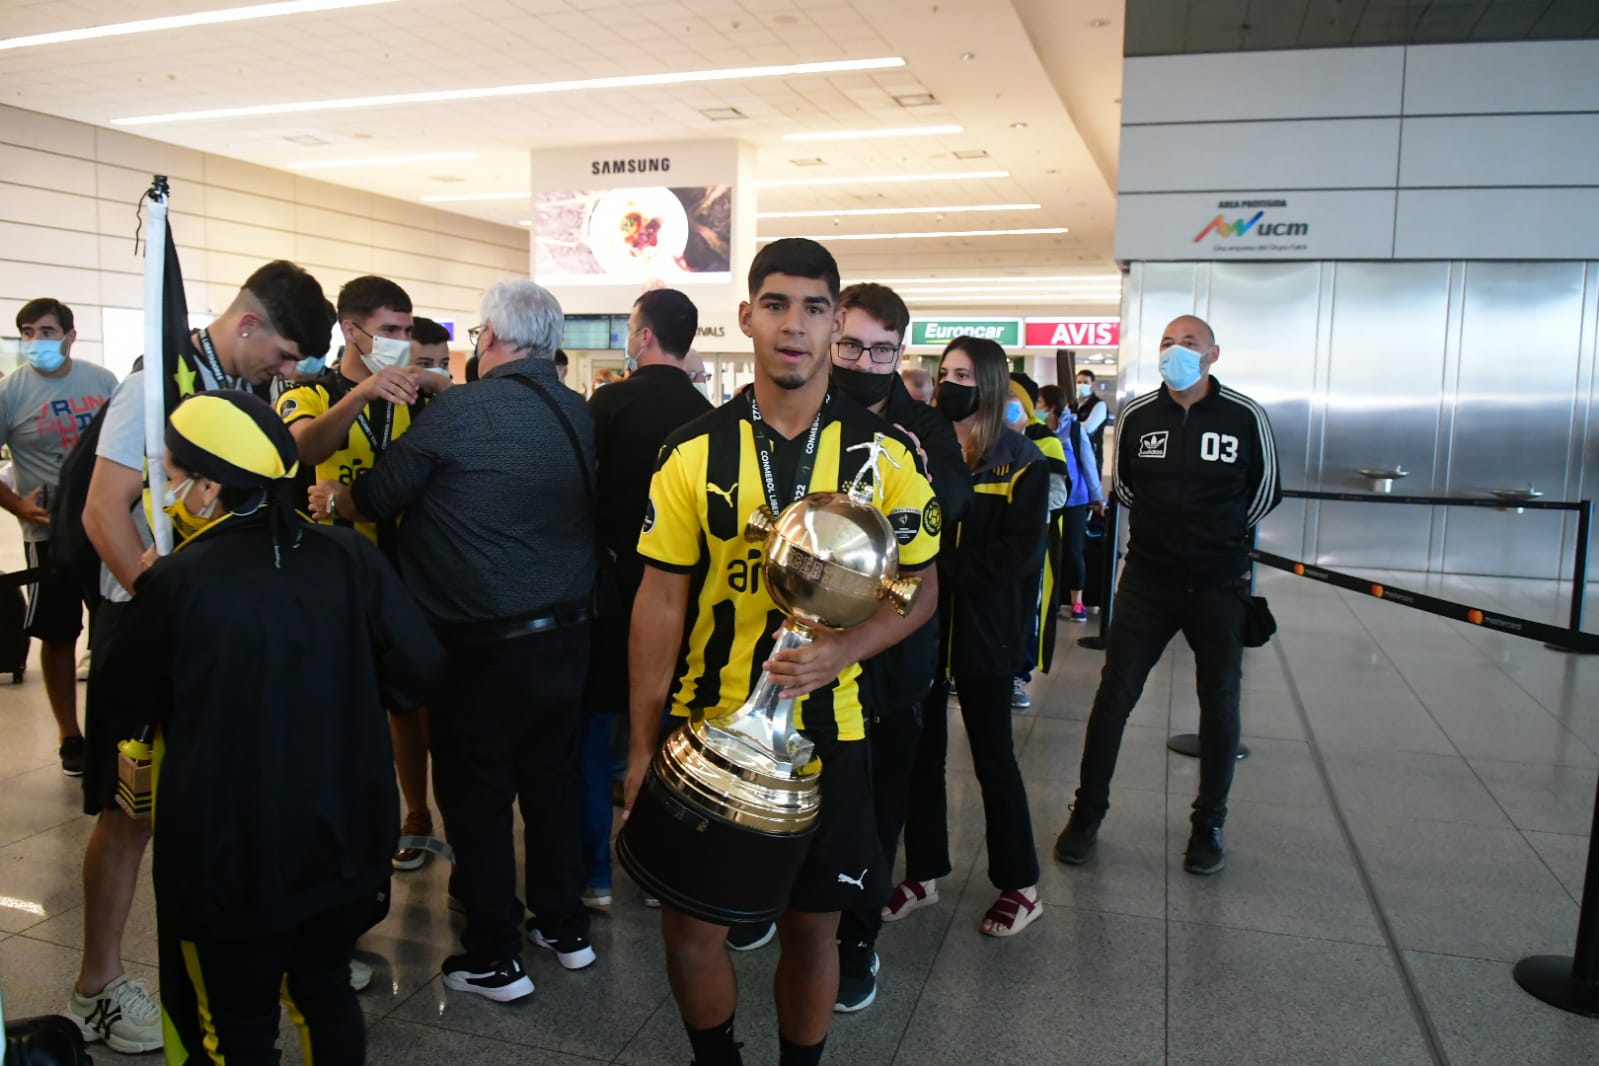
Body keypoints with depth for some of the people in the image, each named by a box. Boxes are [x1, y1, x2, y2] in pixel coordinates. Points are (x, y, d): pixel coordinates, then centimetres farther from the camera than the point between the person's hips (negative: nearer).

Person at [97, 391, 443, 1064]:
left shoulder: (175, 584, -17)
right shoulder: (347, 556, -10)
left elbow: (123, 707, 0)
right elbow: (419, 669, -7)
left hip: (229, 850, -3)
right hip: (342, 833, 3)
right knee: (327, 991, 24)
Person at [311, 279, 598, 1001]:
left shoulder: (458, 411, -14)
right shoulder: (577, 414, 3)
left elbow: (378, 499, -5)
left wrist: (330, 499, 18)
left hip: (485, 643, -6)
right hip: (567, 632, 6)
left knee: (477, 796, 9)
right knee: (553, 780, 18)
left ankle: (494, 960, 20)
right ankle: (565, 927, 33)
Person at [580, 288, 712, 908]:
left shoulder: (611, 402, -13)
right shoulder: (705, 412, -3)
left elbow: (587, 488, -9)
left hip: (618, 578, -3)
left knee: (596, 724, 9)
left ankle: (595, 873, 14)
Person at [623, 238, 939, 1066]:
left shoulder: (885, 453, -4)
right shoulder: (693, 453, -4)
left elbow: (920, 588, 1)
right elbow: (660, 602, -2)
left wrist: (843, 649, -19)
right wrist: (642, 746, -4)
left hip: (827, 733, 0)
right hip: (706, 729, 1)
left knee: (812, 927, 14)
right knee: (688, 926, 10)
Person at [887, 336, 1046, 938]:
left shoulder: (1021, 462, -6)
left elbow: (1019, 553, -15)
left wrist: (943, 565, -20)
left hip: (985, 632, -3)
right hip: (923, 623, 4)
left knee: (992, 759, 7)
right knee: (921, 752, 11)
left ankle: (1020, 885, 25)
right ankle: (923, 873, 28)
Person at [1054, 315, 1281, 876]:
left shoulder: (1246, 417, -7)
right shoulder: (1137, 414, -2)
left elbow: (1266, 492, 7)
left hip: (1219, 583, -1)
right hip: (1148, 578, 1)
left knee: (1219, 703, 8)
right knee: (1113, 695, 0)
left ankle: (1208, 824, 25)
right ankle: (1087, 813, 14)